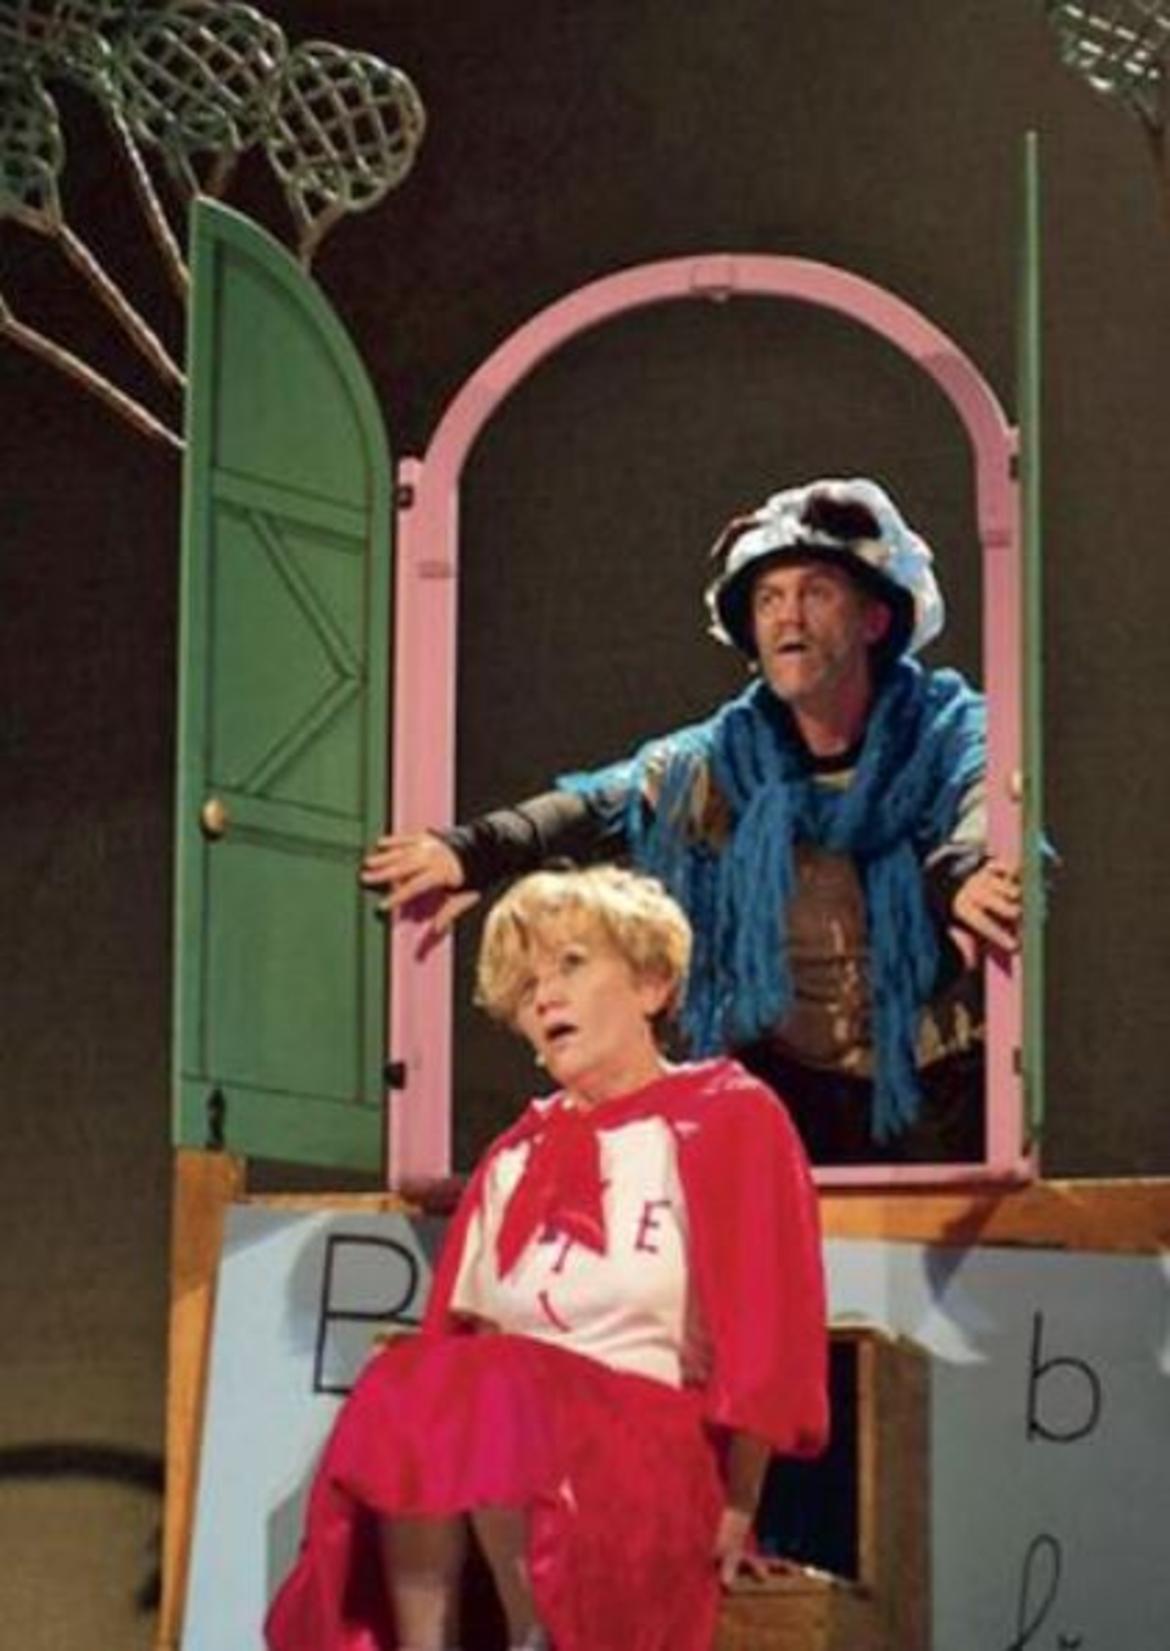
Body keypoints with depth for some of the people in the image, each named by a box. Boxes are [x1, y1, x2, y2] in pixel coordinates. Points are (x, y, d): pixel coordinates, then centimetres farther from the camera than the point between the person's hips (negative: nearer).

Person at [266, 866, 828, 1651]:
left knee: (500, 1392, -33)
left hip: (665, 1466, -4)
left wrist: (733, 1512, -8)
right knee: (410, 1384, -28)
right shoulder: (518, 1158, 19)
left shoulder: (727, 1120, 4)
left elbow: (764, 1336, -2)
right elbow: (460, 1329, 14)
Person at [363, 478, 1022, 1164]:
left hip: (934, 1093, -2)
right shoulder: (721, 761, 7)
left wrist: (960, 872, -51)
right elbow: (601, 804, -7)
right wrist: (477, 850, -26)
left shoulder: (949, 734, -4)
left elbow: (984, 801, -26)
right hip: (782, 1088, 2)